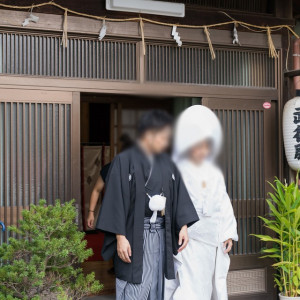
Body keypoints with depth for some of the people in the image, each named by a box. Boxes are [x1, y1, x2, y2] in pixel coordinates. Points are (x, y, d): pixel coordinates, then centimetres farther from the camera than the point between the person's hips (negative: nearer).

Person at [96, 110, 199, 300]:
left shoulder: (167, 163, 12)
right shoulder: (125, 161, -7)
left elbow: (180, 195, 8)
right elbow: (116, 200, -11)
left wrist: (183, 225, -5)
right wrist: (120, 237, -16)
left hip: (161, 234, 6)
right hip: (134, 236, -6)